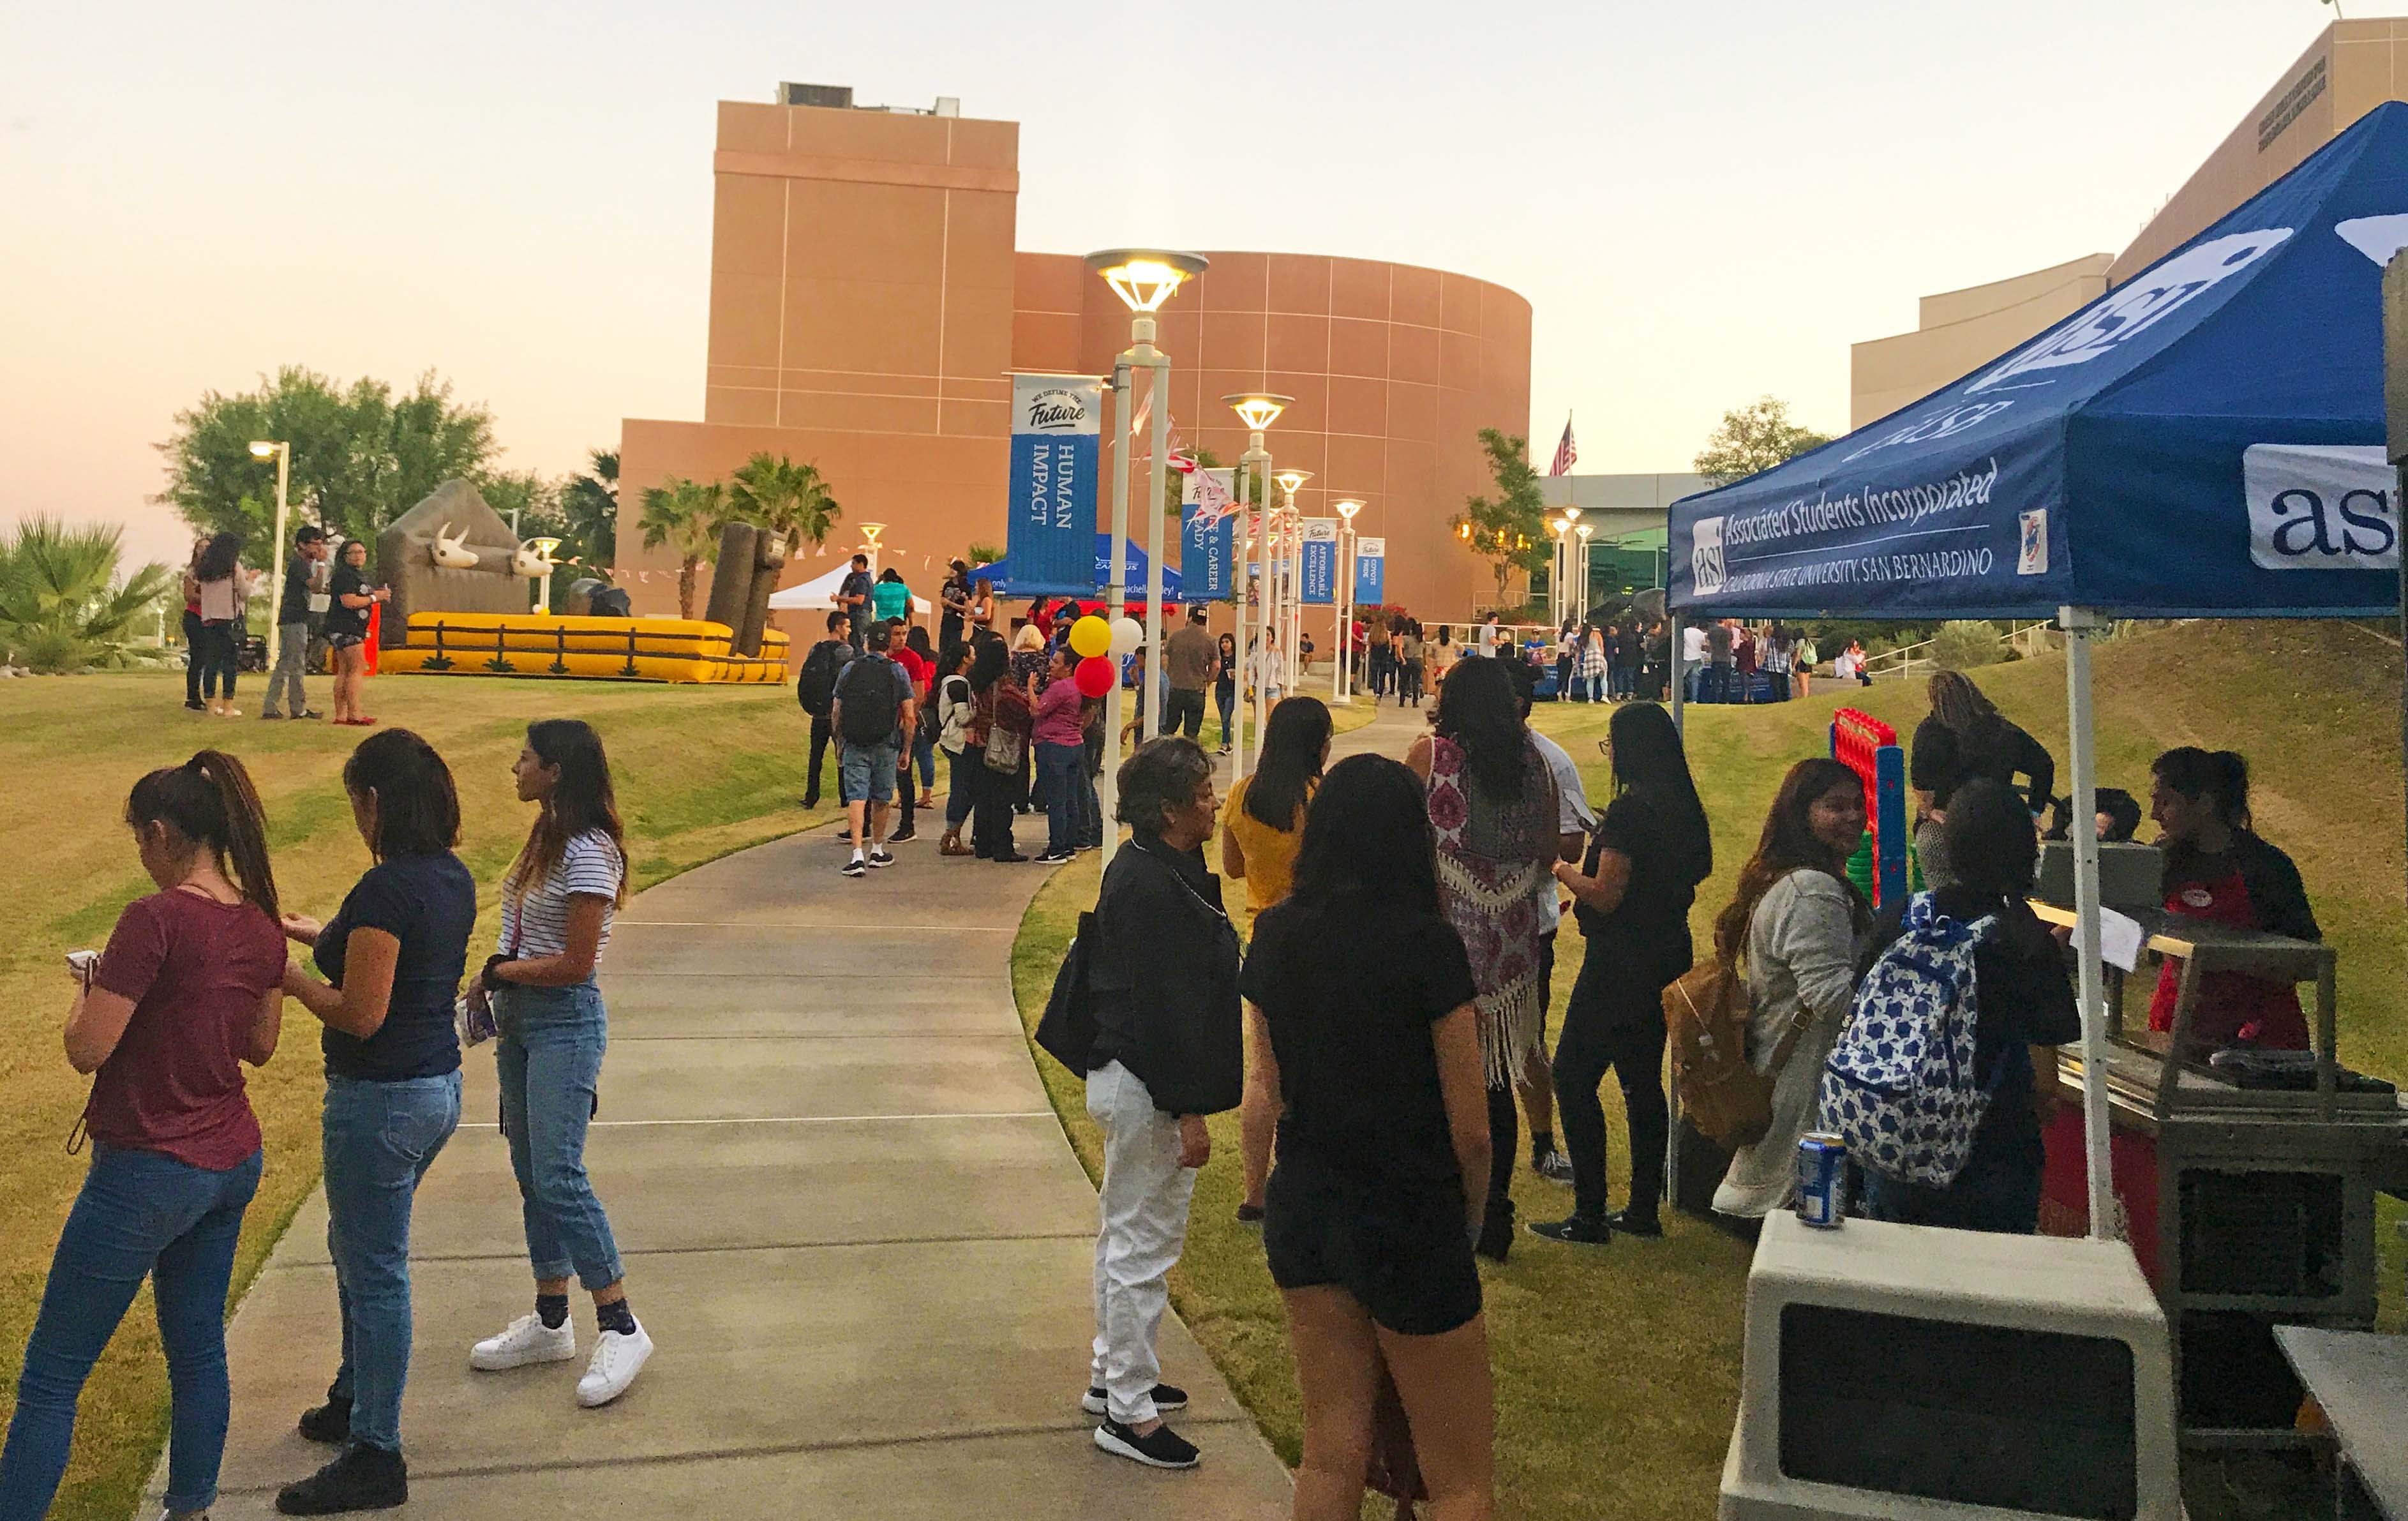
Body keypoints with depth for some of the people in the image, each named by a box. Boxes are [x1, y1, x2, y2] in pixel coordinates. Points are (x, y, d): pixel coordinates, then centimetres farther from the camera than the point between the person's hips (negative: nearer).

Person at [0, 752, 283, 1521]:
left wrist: (87, 987, 1)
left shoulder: (155, 919, -20)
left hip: (147, 1172, -7)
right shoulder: (262, 925, 1)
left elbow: (86, 1049, -17)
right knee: (198, 1351, 19)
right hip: (233, 1162, 7)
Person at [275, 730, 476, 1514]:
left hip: (382, 1098, -9)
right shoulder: (454, 878, 5)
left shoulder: (387, 889, -23)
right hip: (439, 1087, 9)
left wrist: (287, 974, -8)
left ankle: (376, 1457, 15)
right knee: (355, 1246, 26)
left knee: (376, 1272, 3)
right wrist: (319, 934, 18)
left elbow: (361, 1014, -22)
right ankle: (356, 1398, 43)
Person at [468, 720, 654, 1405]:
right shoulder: (546, 838, 10)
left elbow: (575, 963, -19)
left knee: (559, 1176, -10)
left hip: (565, 1024, -9)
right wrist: (499, 976, -1)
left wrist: (500, 972, -9)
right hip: (518, 1020, 10)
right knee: (532, 1174, 14)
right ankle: (550, 1322, 26)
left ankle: (621, 1327, 1)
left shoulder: (589, 854, -19)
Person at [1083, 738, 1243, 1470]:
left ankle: (1113, 1374, 37)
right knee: (1143, 1245, 0)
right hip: (1145, 1088, -11)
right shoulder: (1153, 888, -24)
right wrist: (1188, 1112, -21)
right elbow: (1163, 1009, -25)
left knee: (1126, 1236, 22)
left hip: (1123, 1075, 11)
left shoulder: (1141, 870, 9)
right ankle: (1128, 1411, 13)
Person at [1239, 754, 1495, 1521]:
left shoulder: (1276, 936, -2)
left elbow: (1269, 1092, 4)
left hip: (1301, 1210, 6)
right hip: (1408, 1221, -5)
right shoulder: (1427, 944, -17)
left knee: (1331, 1457, 18)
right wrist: (1470, 1224, 4)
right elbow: (1470, 1128, -13)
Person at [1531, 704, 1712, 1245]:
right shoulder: (1684, 810, 7)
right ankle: (1643, 1209, 23)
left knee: (1573, 1078, -1)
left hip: (1620, 966, -9)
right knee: (1643, 1080, 16)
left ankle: (1590, 1216, 0)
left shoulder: (1628, 811, -19)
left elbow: (1606, 896, -21)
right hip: (1667, 957, 9)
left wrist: (1564, 872, -3)